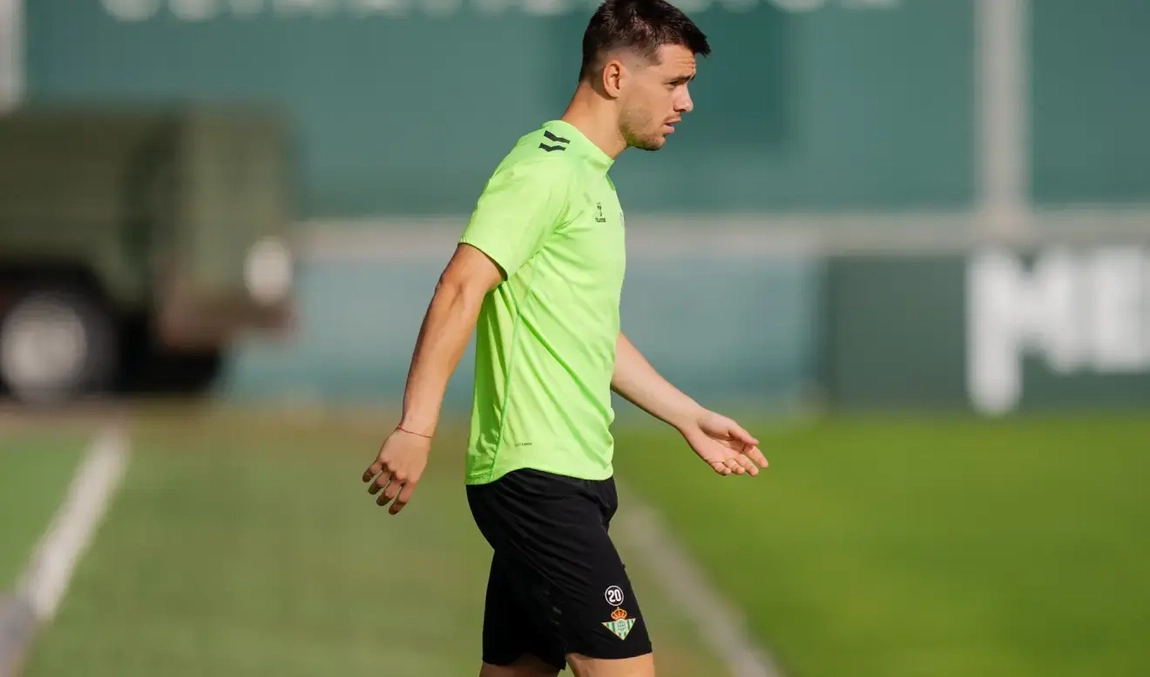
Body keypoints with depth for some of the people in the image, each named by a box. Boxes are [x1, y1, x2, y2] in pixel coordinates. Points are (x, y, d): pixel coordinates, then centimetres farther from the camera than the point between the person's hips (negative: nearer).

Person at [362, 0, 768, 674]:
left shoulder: (591, 181, 20)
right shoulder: (547, 168, -11)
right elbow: (461, 291, -21)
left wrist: (691, 417, 31)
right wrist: (416, 429, -29)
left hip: (573, 478, 10)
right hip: (539, 478, -10)